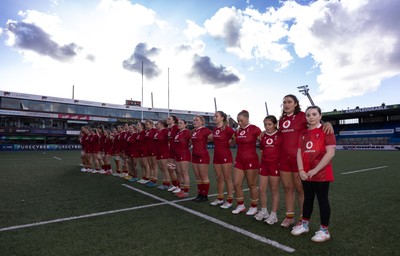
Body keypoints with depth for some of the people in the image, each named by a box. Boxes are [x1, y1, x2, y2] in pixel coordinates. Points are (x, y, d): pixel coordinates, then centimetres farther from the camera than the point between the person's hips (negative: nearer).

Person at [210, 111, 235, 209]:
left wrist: (229, 143, -9)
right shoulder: (214, 129, 8)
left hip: (226, 156, -7)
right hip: (216, 156, 7)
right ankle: (220, 198, 27)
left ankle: (229, 201, 14)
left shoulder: (227, 129, -14)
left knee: (227, 179, 3)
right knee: (219, 178, 15)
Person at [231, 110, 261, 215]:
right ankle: (240, 206, 23)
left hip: (251, 161, -6)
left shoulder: (254, 129, -11)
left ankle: (254, 207, 23)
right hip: (239, 160, 6)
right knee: (236, 184, 5)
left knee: (252, 185, 6)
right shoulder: (238, 131, 7)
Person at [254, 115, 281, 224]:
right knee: (261, 189, 7)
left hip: (275, 164, -4)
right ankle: (263, 211, 25)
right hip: (264, 164, 4)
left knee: (274, 190, 6)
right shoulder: (263, 136, 6)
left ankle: (273, 214, 18)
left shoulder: (280, 135, -6)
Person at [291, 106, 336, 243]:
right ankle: (304, 224, 30)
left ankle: (324, 230, 19)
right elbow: (299, 153, 8)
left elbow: (330, 153, -15)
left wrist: (315, 170, -17)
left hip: (321, 173, -5)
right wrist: (301, 170, -6)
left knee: (322, 200, 5)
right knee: (308, 199, 16)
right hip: (306, 174, 5)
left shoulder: (326, 131, -8)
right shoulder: (304, 134, 10)